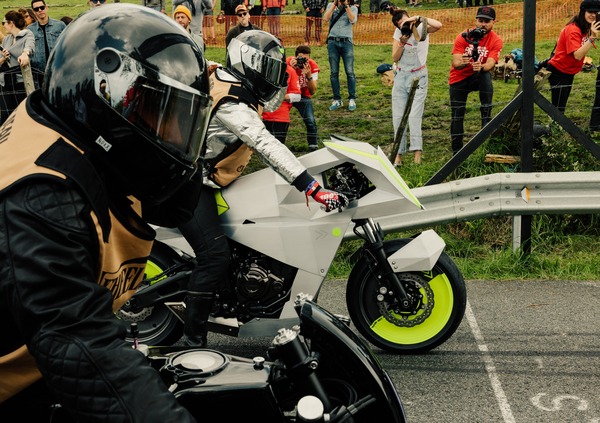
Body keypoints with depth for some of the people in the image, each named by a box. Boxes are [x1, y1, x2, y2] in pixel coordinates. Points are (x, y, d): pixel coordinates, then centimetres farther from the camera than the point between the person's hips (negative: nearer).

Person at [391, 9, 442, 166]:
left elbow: (438, 25, -29)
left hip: (418, 77, -5)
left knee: (414, 116, -16)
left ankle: (417, 154, -20)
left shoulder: (421, 28, -8)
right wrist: (402, 43, -16)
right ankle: (398, 154, 5)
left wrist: (418, 18, -27)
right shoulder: (398, 33, 4)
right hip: (400, 76, 5)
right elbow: (395, 58, -1)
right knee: (398, 117, 1)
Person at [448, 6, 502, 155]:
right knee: (457, 116, -4)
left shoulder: (496, 41, -13)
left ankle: (487, 119, -29)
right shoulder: (463, 37, -14)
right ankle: (457, 152, 8)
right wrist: (461, 63, -47)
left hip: (478, 77, 0)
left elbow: (490, 64, -27)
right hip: (459, 79, 1)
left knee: (486, 76, -35)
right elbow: (455, 63, -22)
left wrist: (481, 67, -50)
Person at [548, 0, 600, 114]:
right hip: (558, 72, -10)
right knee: (558, 106, -9)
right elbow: (577, 55, -33)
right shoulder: (573, 30, -23)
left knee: (561, 105, 18)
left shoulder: (584, 28, 6)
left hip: (569, 72, 10)